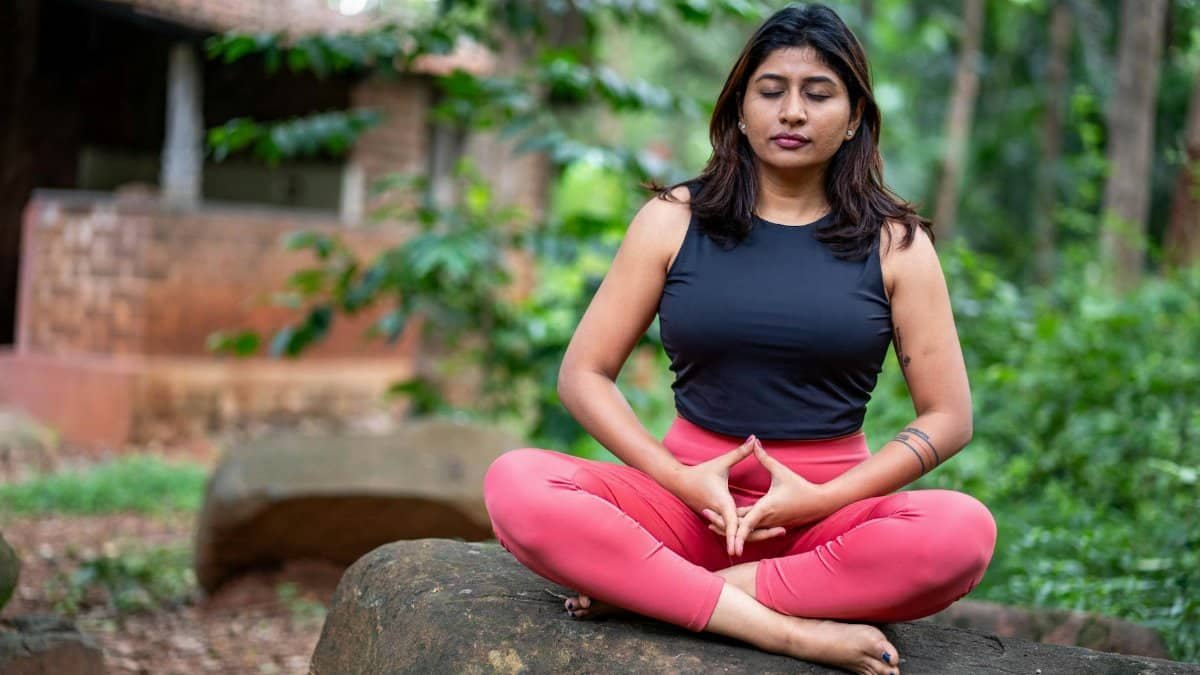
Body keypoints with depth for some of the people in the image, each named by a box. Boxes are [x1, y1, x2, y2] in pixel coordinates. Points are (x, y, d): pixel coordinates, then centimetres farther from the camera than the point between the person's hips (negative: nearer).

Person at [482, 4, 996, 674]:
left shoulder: (894, 242, 4)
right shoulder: (673, 221, 5)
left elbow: (949, 417, 2)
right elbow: (584, 375, 4)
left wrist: (820, 499, -11)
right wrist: (681, 481, -11)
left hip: (830, 505, 0)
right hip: (691, 496, 1)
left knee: (964, 531, -32)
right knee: (515, 484, -26)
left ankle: (655, 591, -24)